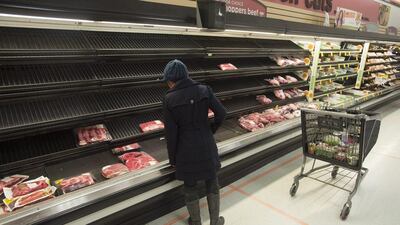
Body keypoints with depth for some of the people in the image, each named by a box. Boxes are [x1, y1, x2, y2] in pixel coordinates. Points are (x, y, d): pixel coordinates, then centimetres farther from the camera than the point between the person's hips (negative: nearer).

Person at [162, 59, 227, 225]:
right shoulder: (204, 90, -9)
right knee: (212, 183, 22)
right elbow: (221, 113, -9)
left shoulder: (169, 100, -13)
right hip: (206, 146, 1)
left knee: (190, 186, 21)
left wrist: (172, 159, 2)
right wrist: (211, 131, 9)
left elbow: (171, 133, -11)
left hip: (185, 149, -1)